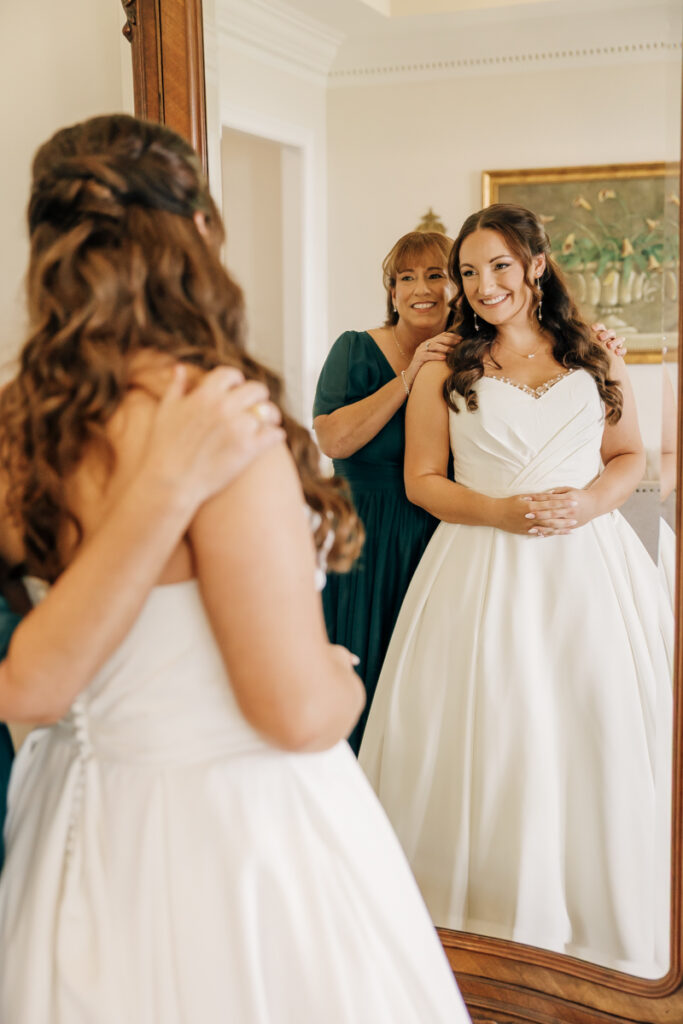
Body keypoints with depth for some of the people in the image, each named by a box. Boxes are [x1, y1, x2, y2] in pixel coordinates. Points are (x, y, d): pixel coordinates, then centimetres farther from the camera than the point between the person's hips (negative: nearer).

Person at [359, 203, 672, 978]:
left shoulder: (594, 358, 10)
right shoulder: (445, 372, 5)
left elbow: (629, 456, 14)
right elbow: (421, 480, 2)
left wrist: (588, 501, -7)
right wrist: (500, 511, -13)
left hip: (589, 563, 2)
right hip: (484, 566, -1)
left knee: (597, 732, 4)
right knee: (492, 732, 1)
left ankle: (597, 904, 24)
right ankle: (497, 897, 20)